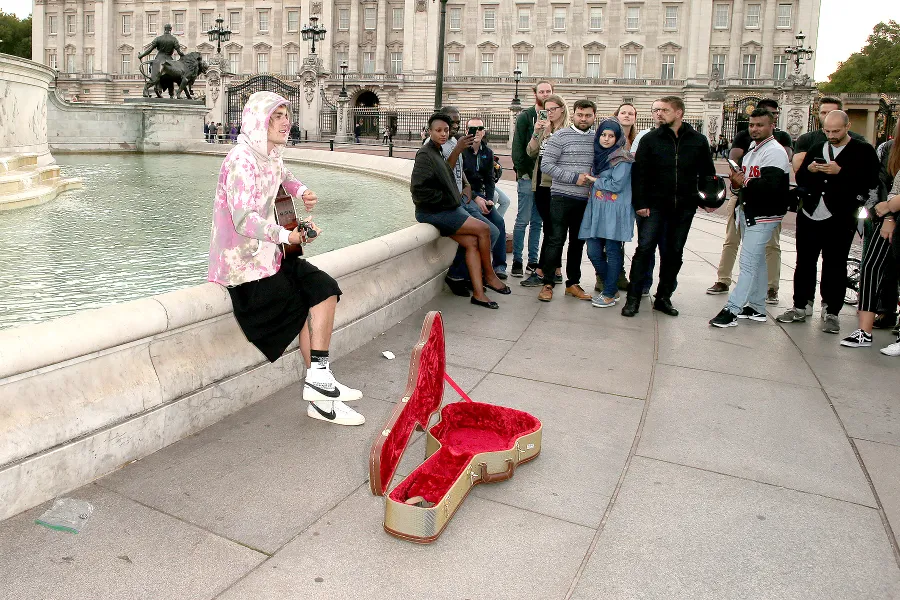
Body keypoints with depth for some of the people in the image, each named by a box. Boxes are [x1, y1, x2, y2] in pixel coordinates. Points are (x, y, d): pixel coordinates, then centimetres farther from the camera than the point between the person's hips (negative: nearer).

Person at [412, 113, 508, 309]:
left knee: (472, 242, -7)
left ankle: (478, 293, -8)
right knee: (483, 229, -13)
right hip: (432, 212, -8)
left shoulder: (438, 152, 15)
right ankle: (489, 275, 4)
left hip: (448, 208, 9)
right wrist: (444, 199, -13)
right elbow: (419, 189, -20)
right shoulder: (425, 154, -13)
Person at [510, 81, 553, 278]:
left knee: (537, 221, 9)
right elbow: (518, 147, -5)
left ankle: (533, 261, 16)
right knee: (523, 220, -3)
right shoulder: (525, 116, 0)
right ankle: (517, 261, 5)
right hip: (528, 177, -4)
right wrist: (523, 171, -13)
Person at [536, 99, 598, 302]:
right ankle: (548, 284, 4)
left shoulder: (597, 138, 10)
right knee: (556, 240, -4)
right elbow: (546, 165, -11)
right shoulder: (560, 136, -5)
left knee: (578, 242, 11)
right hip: (562, 197, -5)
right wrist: (574, 178, -15)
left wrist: (594, 179, -3)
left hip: (585, 199, 5)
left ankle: (573, 283, 21)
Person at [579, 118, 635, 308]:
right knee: (593, 252, 4)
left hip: (615, 212, -7)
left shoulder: (622, 158, -6)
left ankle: (610, 294, 8)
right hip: (596, 210, 7)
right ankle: (612, 287, 22)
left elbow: (617, 184, -13)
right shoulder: (598, 155, 15)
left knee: (613, 252, -1)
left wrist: (595, 181, -5)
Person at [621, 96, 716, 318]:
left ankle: (663, 297, 19)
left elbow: (707, 173, 11)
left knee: (674, 253, 8)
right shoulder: (650, 139, 0)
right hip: (654, 205, -2)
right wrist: (640, 203, -10)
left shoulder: (698, 140, 5)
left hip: (684, 207, 2)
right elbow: (639, 173, -4)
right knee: (644, 249, -5)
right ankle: (633, 298, 1)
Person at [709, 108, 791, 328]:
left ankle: (732, 310, -10)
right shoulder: (752, 149, 16)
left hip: (763, 216, -10)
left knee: (748, 263, -10)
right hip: (748, 212, 10)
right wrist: (736, 182, -3)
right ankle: (757, 308, 23)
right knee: (757, 261, 15)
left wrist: (744, 182, -19)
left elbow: (771, 185, -27)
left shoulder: (775, 152, -14)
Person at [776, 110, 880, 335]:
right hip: (809, 215, 5)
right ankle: (801, 306, 20)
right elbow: (799, 179, 14)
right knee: (804, 262, 10)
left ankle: (831, 312, 8)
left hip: (840, 219, -5)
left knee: (835, 266, 0)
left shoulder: (863, 151, -1)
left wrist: (840, 171, -21)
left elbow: (870, 183, -13)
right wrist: (809, 169, -7)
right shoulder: (816, 149, 16)